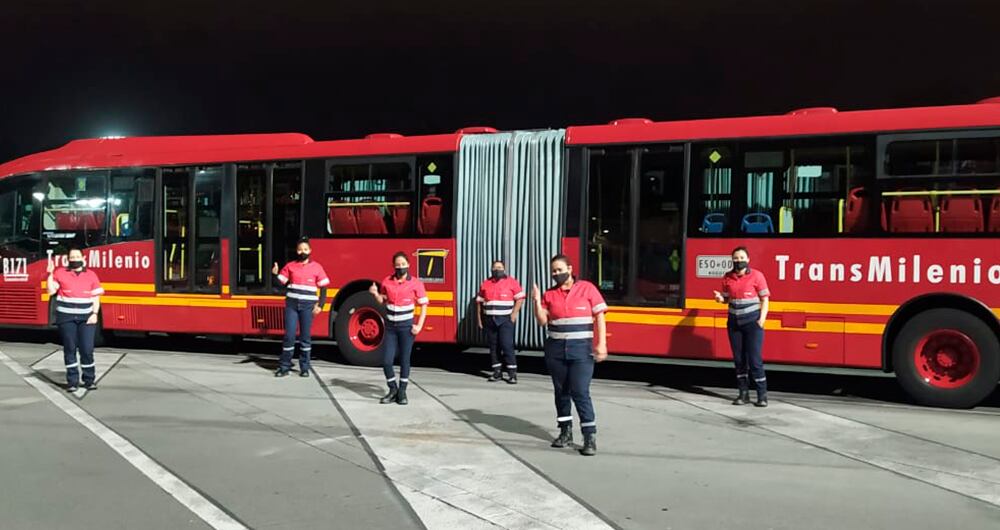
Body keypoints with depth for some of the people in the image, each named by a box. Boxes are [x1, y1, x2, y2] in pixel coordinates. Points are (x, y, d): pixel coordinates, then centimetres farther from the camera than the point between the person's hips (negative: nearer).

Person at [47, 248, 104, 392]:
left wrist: (95, 314, -4)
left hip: (86, 317, 0)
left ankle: (90, 380, 10)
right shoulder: (60, 273, 6)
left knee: (87, 349, -2)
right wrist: (50, 273, -7)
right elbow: (51, 291, 0)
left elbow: (96, 297, 7)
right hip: (66, 317, 0)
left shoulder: (91, 275, 8)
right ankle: (72, 381, 12)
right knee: (70, 349, 5)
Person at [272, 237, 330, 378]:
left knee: (305, 336, 4)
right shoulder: (290, 266, 7)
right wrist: (275, 274, -12)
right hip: (292, 304, 1)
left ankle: (304, 367, 12)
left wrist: (320, 305, -3)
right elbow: (280, 283, 6)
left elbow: (323, 288, 4)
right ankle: (284, 366, 7)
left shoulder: (317, 267, 3)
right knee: (289, 335, -1)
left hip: (308, 305, -1)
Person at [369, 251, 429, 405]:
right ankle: (393, 390, 19)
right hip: (390, 326, 3)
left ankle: (402, 392, 16)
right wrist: (375, 294, -8)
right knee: (386, 360, 1)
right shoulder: (387, 281, 0)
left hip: (406, 326, -3)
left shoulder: (415, 283, -8)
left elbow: (423, 305, -3)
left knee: (404, 360, 4)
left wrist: (419, 325, -11)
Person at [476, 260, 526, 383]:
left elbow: (520, 298, -4)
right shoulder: (485, 283, 10)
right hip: (490, 320, 4)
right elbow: (479, 302, 13)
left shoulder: (511, 282, 0)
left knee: (507, 345, -10)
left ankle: (512, 373, -7)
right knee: (493, 346, 6)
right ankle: (497, 372, 13)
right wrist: (479, 317, 8)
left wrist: (514, 313, -13)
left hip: (505, 319, -4)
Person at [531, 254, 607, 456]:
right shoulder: (549, 294, 7)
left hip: (581, 349, -4)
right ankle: (566, 432, 24)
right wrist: (536, 301, -9)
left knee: (580, 392, -8)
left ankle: (590, 437, -2)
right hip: (556, 349, 4)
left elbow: (599, 317, -3)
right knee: (561, 392, 12)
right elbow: (543, 321, 3)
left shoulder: (587, 288, -2)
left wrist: (601, 344, -11)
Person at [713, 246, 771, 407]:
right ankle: (743, 393, 15)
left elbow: (764, 299, -3)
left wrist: (761, 320, -12)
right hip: (734, 322, 4)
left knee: (754, 359, -7)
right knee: (739, 359, 7)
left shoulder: (756, 276, -5)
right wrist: (720, 298, -6)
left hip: (752, 321, -4)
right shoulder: (727, 278, 7)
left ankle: (762, 395, 1)